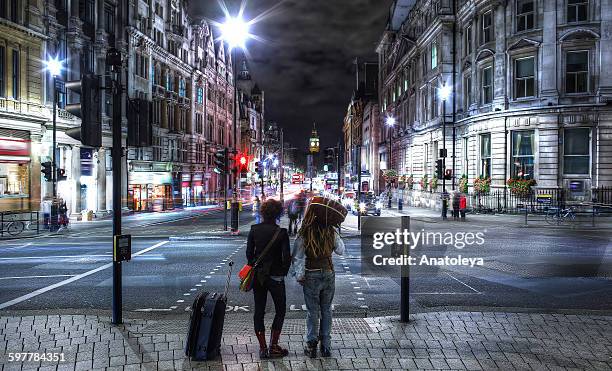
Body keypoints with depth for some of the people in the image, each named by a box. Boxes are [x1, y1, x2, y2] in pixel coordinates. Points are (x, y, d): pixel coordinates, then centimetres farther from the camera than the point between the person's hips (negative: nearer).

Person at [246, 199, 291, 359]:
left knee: (259, 311, 11)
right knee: (280, 310, 13)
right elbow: (287, 257, -14)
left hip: (257, 275, 3)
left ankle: (263, 348, 14)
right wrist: (283, 272, 2)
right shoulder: (281, 232, -14)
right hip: (275, 276, -3)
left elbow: (249, 253, 1)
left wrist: (254, 268, 13)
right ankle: (273, 346, 10)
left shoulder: (254, 229, -3)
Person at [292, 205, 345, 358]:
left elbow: (297, 257, -11)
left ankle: (311, 345, 11)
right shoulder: (331, 232, -6)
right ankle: (326, 346, 19)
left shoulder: (303, 234, -13)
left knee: (312, 311, 10)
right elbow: (340, 250, 6)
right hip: (329, 274, 2)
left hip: (311, 276, -2)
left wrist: (299, 276, 0)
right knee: (326, 311, 13)